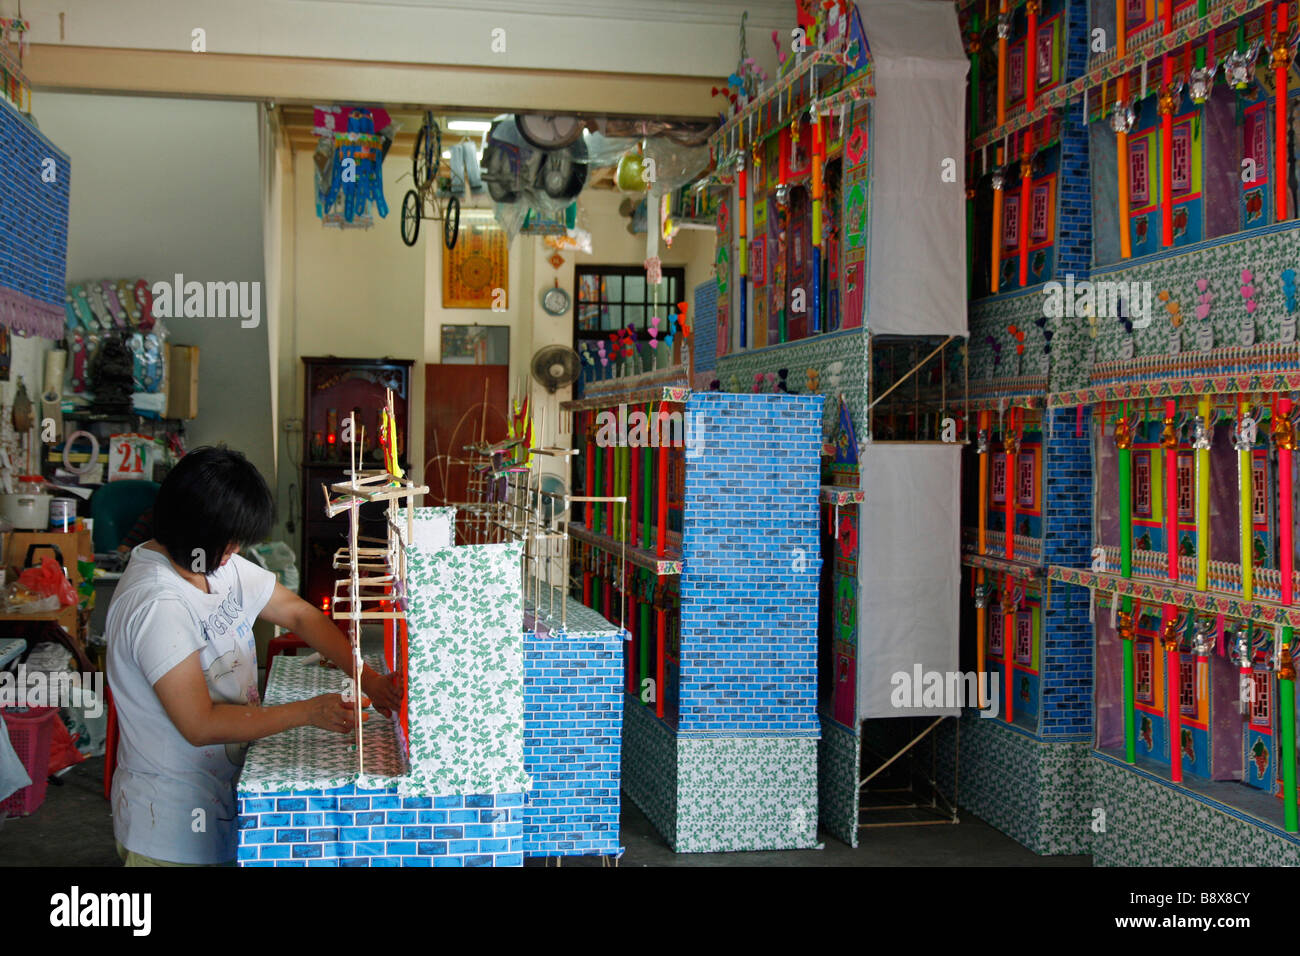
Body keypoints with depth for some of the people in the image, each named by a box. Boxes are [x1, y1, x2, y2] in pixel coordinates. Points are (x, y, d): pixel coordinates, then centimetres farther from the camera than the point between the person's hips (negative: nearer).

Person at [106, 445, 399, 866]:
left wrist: (366, 678, -5)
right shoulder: (157, 605, -26)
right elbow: (200, 724, -26)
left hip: (222, 791, 8)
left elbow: (298, 613, 8)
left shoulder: (221, 564, 2)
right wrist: (309, 712, -21)